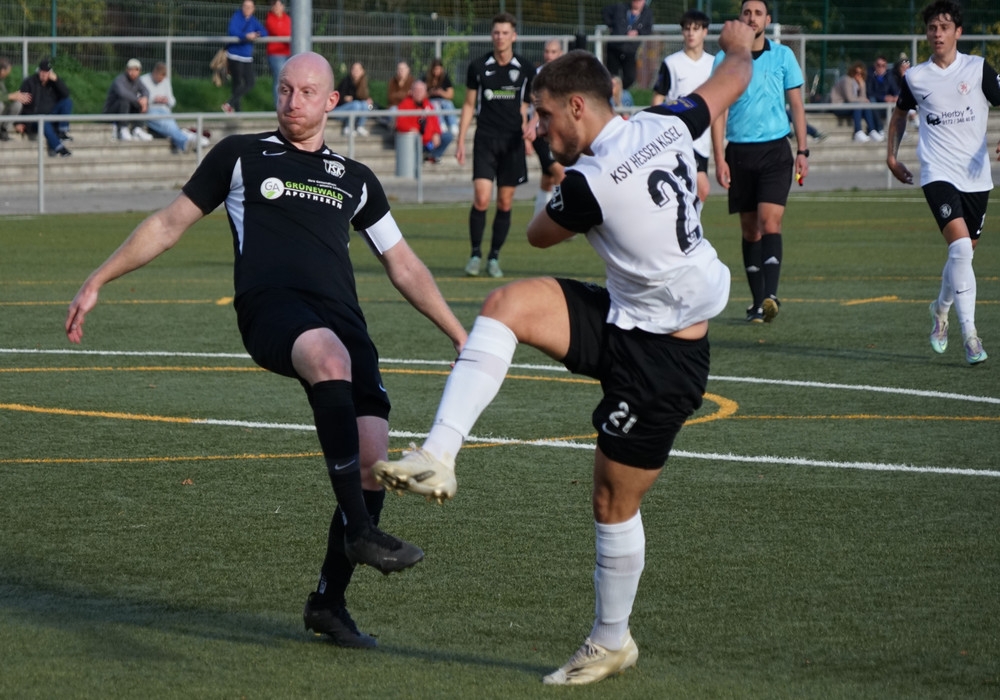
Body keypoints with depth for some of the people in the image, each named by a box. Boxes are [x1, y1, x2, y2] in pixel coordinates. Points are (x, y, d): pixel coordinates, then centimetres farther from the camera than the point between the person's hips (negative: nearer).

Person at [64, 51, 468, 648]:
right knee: (330, 357, -40)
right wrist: (97, 282, 22)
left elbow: (403, 266, 31)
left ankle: (329, 601, 7)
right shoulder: (241, 156, 18)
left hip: (342, 319, 4)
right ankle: (360, 530, -44)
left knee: (372, 460, -12)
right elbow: (171, 223, 24)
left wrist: (461, 335, 26)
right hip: (271, 307, -4)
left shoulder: (355, 179, 25)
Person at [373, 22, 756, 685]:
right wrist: (740, 44, 38)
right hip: (626, 316, 9)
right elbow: (733, 80, 16)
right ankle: (438, 457, -17)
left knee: (614, 499, 4)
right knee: (508, 304, -10)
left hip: (660, 356, -9)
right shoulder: (667, 126, -3)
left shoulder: (591, 182, -25)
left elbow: (539, 234, -3)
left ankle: (612, 642, 23)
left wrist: (554, 196, 18)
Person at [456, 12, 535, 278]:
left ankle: (494, 257, 13)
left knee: (505, 203, 3)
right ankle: (475, 254, 0)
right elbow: (469, 105, 10)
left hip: (513, 142, 1)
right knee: (481, 199, -13)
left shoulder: (525, 69, 3)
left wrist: (532, 124, -6)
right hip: (485, 140, -1)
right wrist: (460, 141, 5)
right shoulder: (478, 67, 3)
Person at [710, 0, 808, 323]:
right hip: (740, 152, 1)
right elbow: (718, 111, 3)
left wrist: (803, 151, 2)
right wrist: (719, 159, -5)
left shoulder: (782, 56, 5)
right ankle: (757, 301, 11)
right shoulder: (724, 59, 3)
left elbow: (796, 105, 9)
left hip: (775, 150, -1)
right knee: (750, 229, 5)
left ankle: (770, 295, -24)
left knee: (770, 222, -16)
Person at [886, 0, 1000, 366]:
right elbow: (900, 112, 24)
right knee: (960, 247, -20)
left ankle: (941, 309, 39)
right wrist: (892, 155, 19)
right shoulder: (915, 77, 5)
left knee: (964, 253, 10)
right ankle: (969, 333, -18)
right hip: (938, 173, -2)